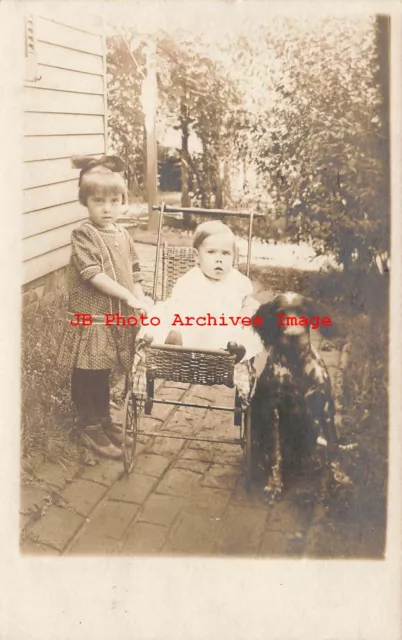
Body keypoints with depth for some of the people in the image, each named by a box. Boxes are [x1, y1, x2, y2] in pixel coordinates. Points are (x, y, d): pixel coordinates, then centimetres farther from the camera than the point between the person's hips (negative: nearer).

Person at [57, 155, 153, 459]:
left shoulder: (123, 235, 8)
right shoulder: (83, 236, -12)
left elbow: (134, 274, 11)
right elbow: (93, 275, -21)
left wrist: (142, 301, -4)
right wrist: (129, 297, -23)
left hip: (117, 318, 6)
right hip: (90, 318, -6)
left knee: (104, 371, 19)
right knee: (87, 375, 4)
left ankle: (103, 420, 33)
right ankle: (89, 426, 18)